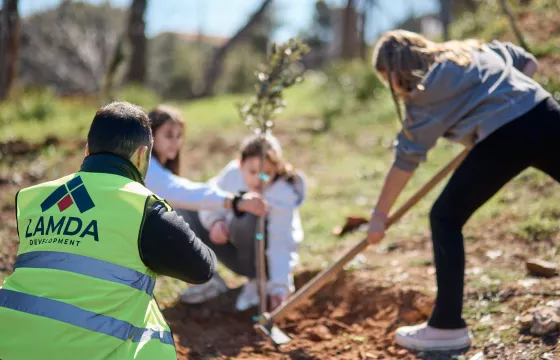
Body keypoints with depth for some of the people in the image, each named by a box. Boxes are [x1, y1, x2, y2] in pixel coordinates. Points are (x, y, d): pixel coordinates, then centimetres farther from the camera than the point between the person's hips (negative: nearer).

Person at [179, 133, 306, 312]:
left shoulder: (284, 196, -27)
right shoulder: (232, 173, -17)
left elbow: (280, 245, -30)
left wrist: (280, 287, -40)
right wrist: (215, 220, -26)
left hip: (265, 258, -5)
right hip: (236, 249, 5)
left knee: (247, 220, -37)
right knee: (185, 211, -9)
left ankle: (257, 282, -11)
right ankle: (208, 279, -1)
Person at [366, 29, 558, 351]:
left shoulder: (426, 91, 6)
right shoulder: (479, 49, 25)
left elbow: (406, 160, 7)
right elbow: (529, 64, 32)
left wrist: (379, 216, 14)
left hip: (504, 137, -7)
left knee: (446, 218, 7)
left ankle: (448, 326, 7)